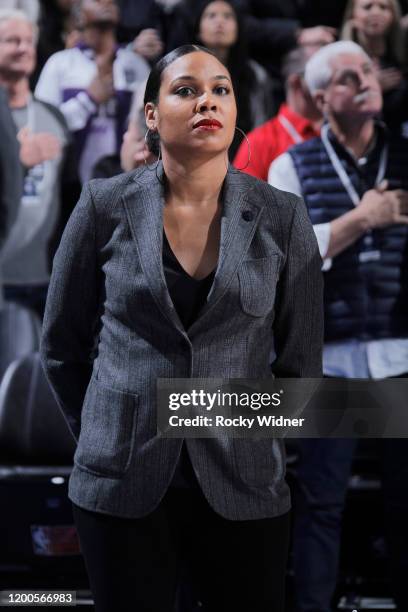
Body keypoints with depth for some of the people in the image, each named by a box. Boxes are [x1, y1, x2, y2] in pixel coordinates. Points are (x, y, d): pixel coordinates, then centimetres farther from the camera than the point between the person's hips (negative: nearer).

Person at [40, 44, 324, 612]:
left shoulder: (282, 217, -2)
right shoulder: (105, 206, -3)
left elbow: (301, 362, 7)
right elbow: (62, 344, 8)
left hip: (243, 486, 1)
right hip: (121, 486, 0)